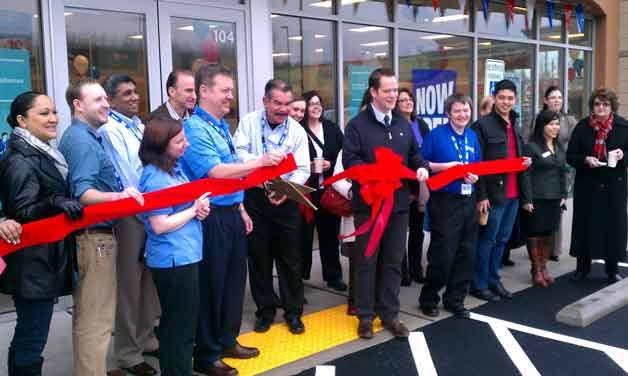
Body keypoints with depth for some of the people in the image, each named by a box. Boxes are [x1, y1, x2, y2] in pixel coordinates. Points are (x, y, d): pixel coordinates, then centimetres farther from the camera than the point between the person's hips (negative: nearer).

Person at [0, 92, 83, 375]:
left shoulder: (42, 154, 13)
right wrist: (56, 202, -36)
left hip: (44, 262, 9)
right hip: (33, 266, -9)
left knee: (26, 338, 18)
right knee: (31, 340, -2)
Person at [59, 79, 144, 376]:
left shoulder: (84, 137, 16)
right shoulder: (82, 141, -16)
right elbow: (82, 193, -27)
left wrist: (121, 193, 31)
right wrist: (118, 196, -43)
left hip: (92, 234, 11)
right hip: (95, 236, -11)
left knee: (87, 315, 18)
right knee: (97, 319, -6)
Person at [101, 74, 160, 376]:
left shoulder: (139, 126, 14)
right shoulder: (109, 130, -12)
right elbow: (127, 177, -16)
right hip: (129, 215, -8)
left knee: (149, 280, 17)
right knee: (129, 284, 1)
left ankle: (146, 338, 33)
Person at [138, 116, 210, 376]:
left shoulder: (174, 168, 8)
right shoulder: (155, 177, -19)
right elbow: (160, 225, -22)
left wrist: (200, 206, -2)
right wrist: (194, 209, -14)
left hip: (185, 255, 9)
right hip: (174, 259, -9)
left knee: (177, 323, 21)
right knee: (180, 324, 4)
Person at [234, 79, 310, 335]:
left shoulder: (297, 130, 0)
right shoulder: (249, 122, 0)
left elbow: (302, 169, -6)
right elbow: (238, 154, -12)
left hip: (285, 200, 0)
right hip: (255, 197, 0)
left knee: (290, 259, 7)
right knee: (259, 257, 10)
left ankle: (293, 311, 21)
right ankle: (265, 309, 25)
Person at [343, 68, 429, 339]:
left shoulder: (403, 125, 13)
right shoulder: (357, 125, -6)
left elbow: (414, 154, 18)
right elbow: (350, 161, -13)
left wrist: (421, 167, -4)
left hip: (398, 203, 5)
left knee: (393, 261, 11)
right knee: (367, 261, 5)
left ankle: (389, 314, 22)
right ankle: (365, 315, 17)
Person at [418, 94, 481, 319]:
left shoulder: (473, 137, 11)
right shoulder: (436, 135, -6)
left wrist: (475, 176, -3)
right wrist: (446, 166, -17)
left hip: (468, 200, 6)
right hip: (444, 201, -6)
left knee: (466, 253, 9)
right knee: (442, 254, -3)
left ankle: (455, 299, 24)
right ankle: (428, 299, 16)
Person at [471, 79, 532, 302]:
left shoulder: (514, 125, 14)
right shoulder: (482, 125, -11)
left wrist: (526, 161, 8)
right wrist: (481, 195, -18)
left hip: (513, 193, 7)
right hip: (493, 193, -7)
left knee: (502, 240, 14)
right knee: (487, 240, 1)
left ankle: (493, 280, 26)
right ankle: (479, 285, 12)